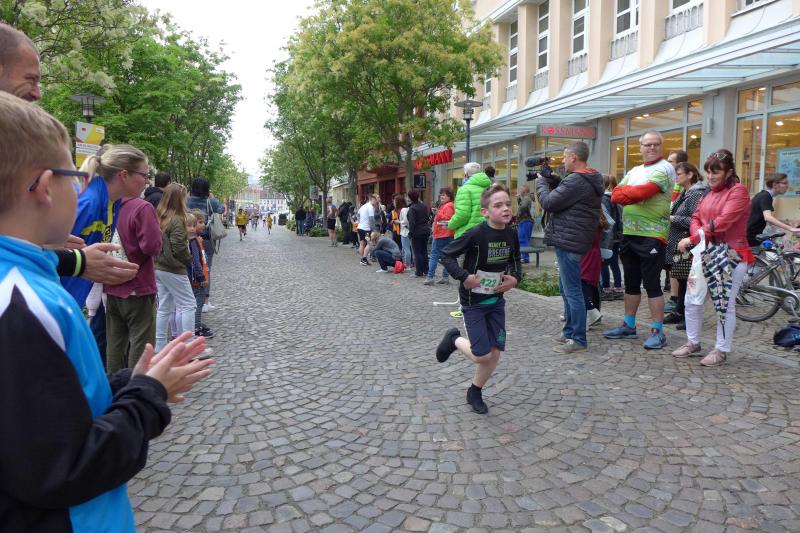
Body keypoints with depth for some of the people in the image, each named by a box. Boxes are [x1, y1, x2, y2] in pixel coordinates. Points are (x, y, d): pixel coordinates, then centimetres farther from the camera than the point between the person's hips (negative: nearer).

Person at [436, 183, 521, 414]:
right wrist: (463, 276, -26)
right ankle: (454, 340, 24)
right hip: (473, 301, -5)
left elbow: (515, 260, 14)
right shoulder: (475, 234, -21)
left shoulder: (511, 234, -4)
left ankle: (475, 392, 29)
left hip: (496, 300, 5)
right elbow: (446, 255, -15)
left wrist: (515, 277, -5)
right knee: (482, 356, -6)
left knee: (495, 354, 6)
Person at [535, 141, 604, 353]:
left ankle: (578, 339, 1)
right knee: (566, 289, 19)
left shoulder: (576, 180, -18)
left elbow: (548, 202, -17)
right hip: (570, 240, 11)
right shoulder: (589, 180, 15)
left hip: (568, 241, -11)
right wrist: (551, 180, 9)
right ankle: (569, 331, 28)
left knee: (572, 291, -5)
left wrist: (541, 182, 0)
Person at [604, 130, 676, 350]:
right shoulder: (634, 171, 18)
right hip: (629, 233, 7)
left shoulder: (664, 168, -5)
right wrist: (634, 193, -13)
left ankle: (657, 331, 3)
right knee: (631, 282, 13)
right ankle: (629, 326, 24)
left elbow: (643, 192, -20)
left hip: (652, 235, -7)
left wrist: (626, 192, -3)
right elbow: (616, 195, 4)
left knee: (652, 284, -4)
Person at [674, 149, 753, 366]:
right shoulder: (709, 192, 14)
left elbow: (723, 222, -19)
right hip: (706, 253, 7)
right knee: (691, 300, 7)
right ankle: (693, 342, 23)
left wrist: (692, 239, -19)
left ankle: (722, 350, 13)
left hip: (731, 255, -7)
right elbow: (696, 217, 10)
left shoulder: (738, 191, -9)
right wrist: (699, 235, -12)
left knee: (725, 304, 0)